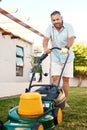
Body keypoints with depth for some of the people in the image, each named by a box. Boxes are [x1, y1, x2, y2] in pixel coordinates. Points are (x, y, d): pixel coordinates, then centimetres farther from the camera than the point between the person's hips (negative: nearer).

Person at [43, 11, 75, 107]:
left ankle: (65, 101, 10)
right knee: (55, 78, -11)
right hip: (55, 57, 1)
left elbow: (71, 38, -23)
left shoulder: (68, 26, -8)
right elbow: (46, 39, -16)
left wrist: (66, 48, -42)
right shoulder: (50, 28, -2)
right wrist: (45, 48, -37)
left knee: (66, 79, 2)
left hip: (67, 57, -1)